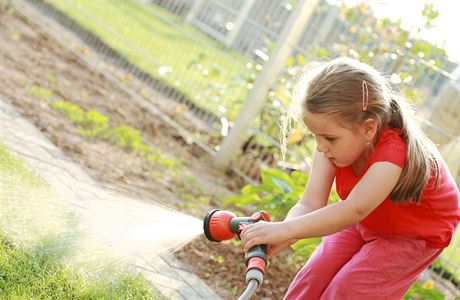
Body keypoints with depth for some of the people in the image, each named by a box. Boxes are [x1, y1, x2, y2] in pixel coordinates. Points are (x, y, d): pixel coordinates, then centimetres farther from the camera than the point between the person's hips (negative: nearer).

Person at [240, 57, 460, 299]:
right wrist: (280, 237, -50)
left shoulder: (393, 153, -41)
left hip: (414, 234, -6)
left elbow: (353, 210, -54)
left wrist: (286, 230, -62)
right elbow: (310, 203, -29)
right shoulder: (335, 142, -21)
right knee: (311, 281, -5)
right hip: (364, 223, 6)